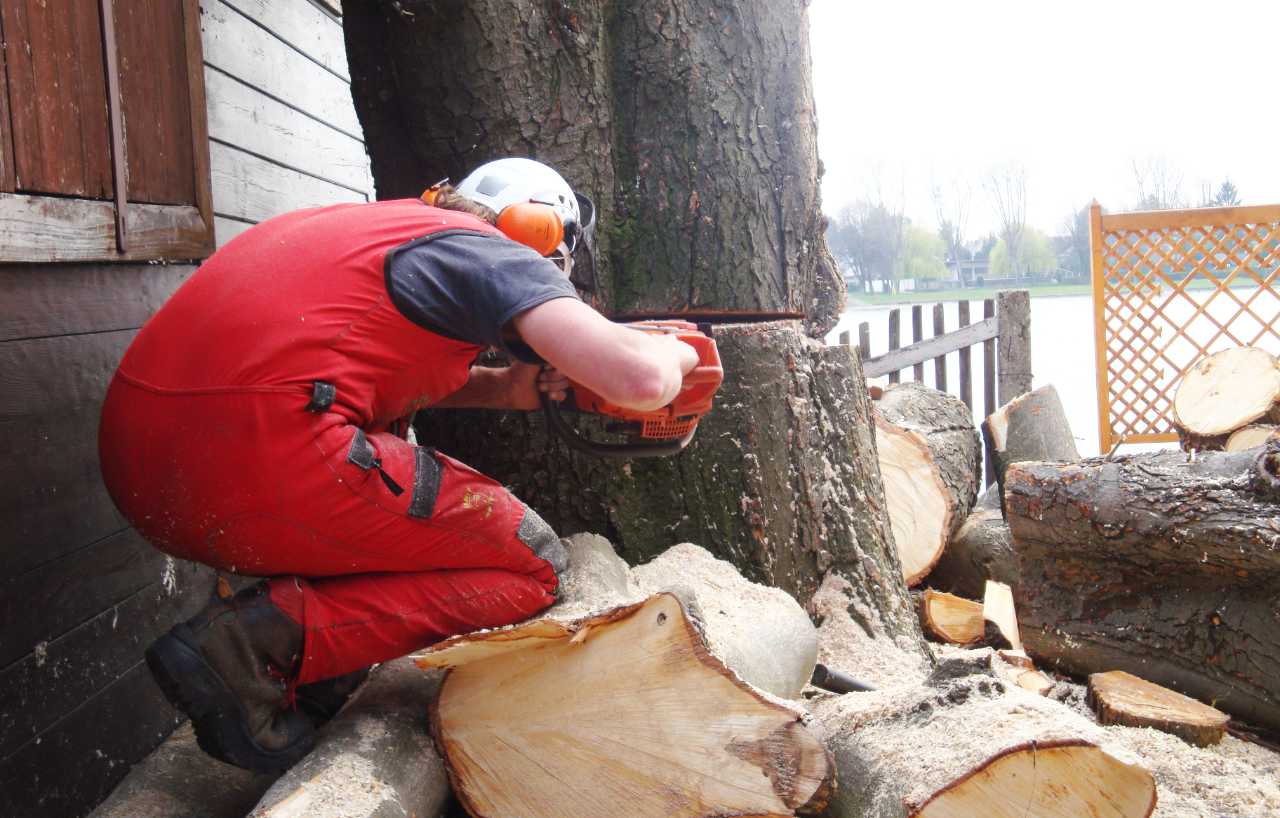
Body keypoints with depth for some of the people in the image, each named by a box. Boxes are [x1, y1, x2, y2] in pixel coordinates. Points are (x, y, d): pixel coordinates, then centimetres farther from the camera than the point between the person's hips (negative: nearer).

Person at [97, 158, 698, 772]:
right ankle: (262, 639, -7)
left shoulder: (376, 225, 29)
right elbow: (639, 378, -7)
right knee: (532, 567, 6)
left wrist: (503, 389, 28)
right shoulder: (494, 254, 5)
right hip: (259, 462, -9)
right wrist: (675, 352, 17)